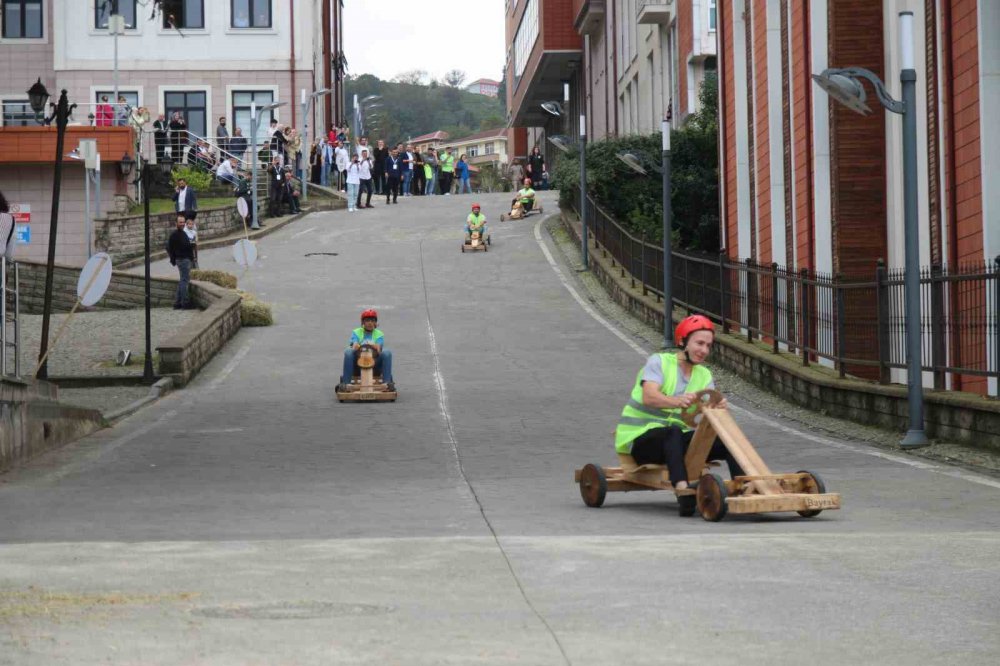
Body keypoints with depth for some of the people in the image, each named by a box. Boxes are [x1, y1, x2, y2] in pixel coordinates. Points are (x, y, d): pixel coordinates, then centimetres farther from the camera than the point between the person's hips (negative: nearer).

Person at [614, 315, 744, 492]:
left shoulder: (704, 375, 10)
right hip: (639, 436, -6)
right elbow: (648, 397, -26)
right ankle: (681, 486, -57)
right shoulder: (659, 362, -7)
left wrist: (718, 408, -33)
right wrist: (677, 402, -46)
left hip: (676, 439, 6)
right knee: (673, 432, -39)